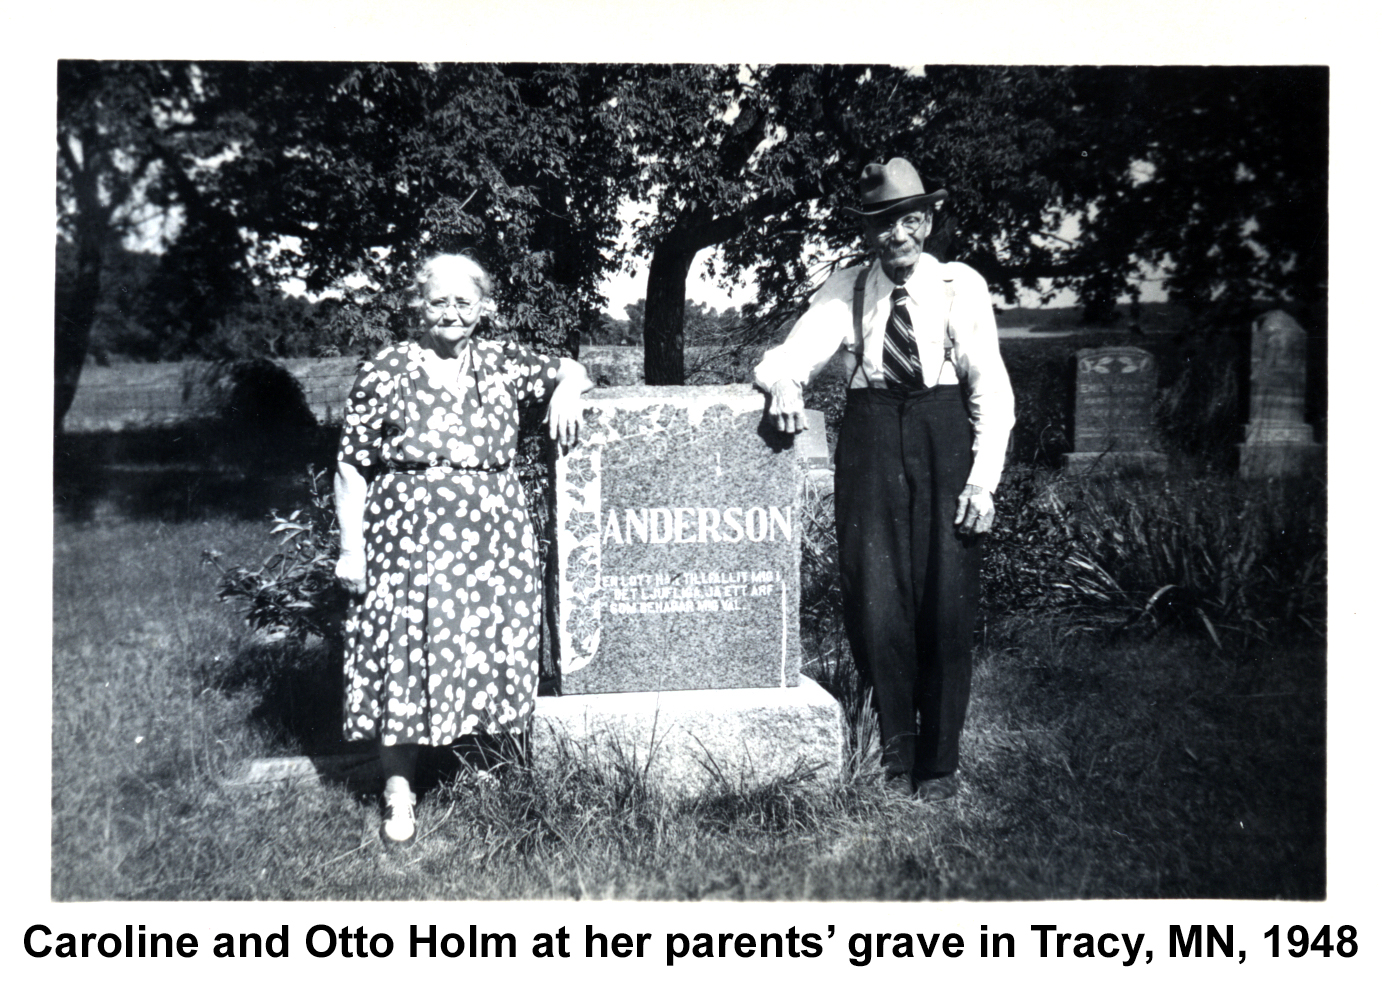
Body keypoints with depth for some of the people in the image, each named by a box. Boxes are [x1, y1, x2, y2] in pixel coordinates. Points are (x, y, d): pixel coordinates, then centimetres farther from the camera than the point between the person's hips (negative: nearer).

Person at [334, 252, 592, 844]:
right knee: (405, 657, -2)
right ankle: (399, 792, 11)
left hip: (494, 543, 3)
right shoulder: (384, 373, 0)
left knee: (487, 651, 5)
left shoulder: (501, 364, 9)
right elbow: (352, 466, 1)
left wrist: (566, 392, 0)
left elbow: (571, 370, 24)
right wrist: (351, 547, -4)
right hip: (408, 541, -2)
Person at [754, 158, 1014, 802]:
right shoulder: (845, 290, 7)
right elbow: (786, 356, 0)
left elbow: (992, 391, 1)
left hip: (945, 440, -1)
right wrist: (784, 382, -25)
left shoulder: (962, 286, 3)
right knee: (875, 600, -1)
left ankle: (939, 764, 12)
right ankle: (895, 756, 14)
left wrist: (983, 480, -8)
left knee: (947, 601, -1)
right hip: (870, 443, 1)